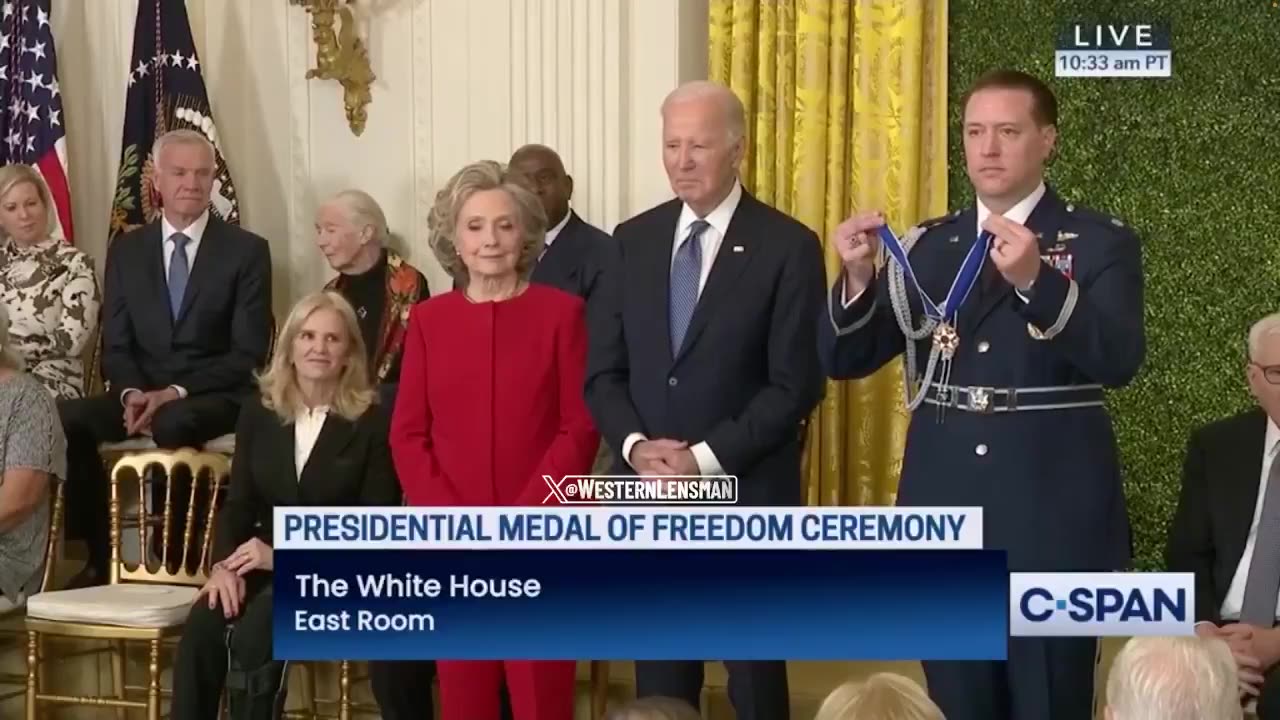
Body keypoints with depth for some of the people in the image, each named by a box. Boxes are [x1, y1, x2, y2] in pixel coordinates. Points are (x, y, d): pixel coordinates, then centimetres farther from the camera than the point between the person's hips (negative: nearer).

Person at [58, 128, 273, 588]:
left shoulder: (247, 251, 0)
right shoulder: (126, 250, 11)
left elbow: (249, 352, -6)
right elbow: (115, 344, 8)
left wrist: (177, 391, -17)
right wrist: (131, 392, -15)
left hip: (213, 397, -4)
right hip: (142, 393, 4)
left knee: (173, 423, -38)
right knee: (64, 418, -25)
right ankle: (100, 552, -10)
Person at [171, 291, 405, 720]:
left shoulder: (374, 423, -2)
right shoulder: (257, 415, 11)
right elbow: (238, 503, 10)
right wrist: (223, 564, -12)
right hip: (264, 563, 4)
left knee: (257, 630, -33)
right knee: (202, 625, -28)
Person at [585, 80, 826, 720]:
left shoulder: (788, 247, -6)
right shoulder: (635, 240, 8)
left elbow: (795, 386, -10)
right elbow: (603, 369, 7)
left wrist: (706, 458, -17)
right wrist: (635, 445, -10)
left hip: (747, 496, -4)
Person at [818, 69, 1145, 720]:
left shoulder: (1100, 243, -2)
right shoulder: (926, 247, 9)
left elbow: (1119, 361, -18)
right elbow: (844, 360, 5)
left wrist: (1034, 280, -33)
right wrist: (858, 275, -14)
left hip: (1052, 519, -3)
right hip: (945, 514, 4)